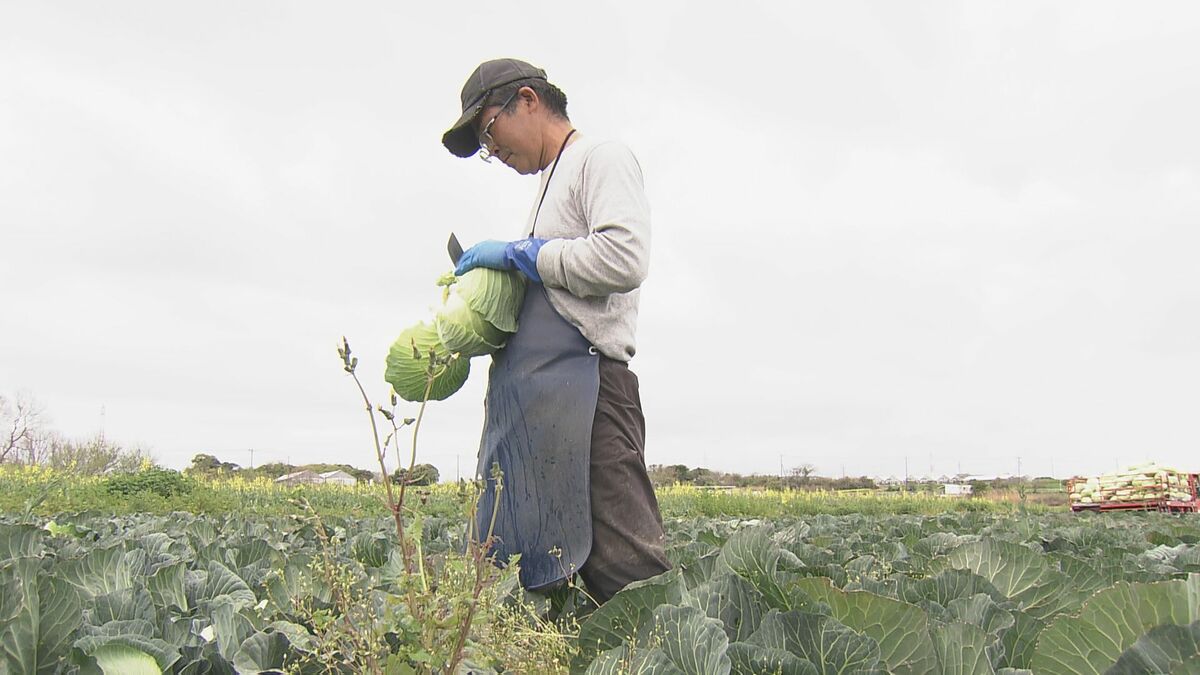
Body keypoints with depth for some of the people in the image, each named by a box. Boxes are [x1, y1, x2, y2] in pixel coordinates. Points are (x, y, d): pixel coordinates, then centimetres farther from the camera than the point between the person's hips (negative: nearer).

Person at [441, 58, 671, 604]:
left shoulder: (601, 158, 2)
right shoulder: (552, 183, 29)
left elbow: (624, 258, -16)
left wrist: (519, 253, -6)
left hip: (584, 385, -9)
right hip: (534, 405, 10)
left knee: (625, 568, -13)